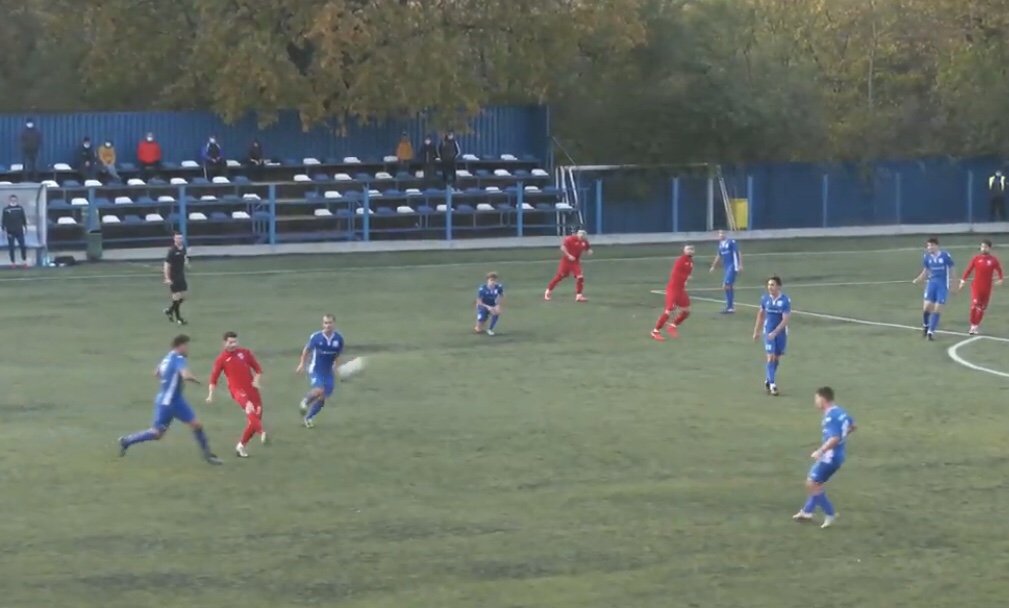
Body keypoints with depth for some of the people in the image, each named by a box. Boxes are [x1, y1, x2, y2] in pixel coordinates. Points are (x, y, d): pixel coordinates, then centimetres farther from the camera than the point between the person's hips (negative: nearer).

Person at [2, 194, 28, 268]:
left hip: (19, 231, 1)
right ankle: (13, 262, 14)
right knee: (11, 247, 4)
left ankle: (24, 261, 13)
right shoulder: (6, 209, -3)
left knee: (23, 246, 0)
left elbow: (24, 218, 9)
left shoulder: (20, 208, 1)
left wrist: (25, 227, 12)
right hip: (10, 232, -1)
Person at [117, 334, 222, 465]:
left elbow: (157, 373, 21)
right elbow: (186, 376, -39)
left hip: (176, 400, 9)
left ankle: (207, 454, 10)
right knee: (157, 433, 4)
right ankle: (126, 441, 22)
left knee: (196, 425, 4)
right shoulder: (178, 359, -22)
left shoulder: (168, 358, 5)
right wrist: (194, 379, -19)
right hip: (166, 402, -9)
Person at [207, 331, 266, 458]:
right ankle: (261, 432, -55)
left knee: (253, 421, 4)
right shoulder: (222, 359, 0)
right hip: (238, 390, -5)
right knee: (249, 408, -35)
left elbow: (258, 368, 14)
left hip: (251, 389, 5)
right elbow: (214, 378, 5)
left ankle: (241, 446, 23)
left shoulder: (245, 353, 8)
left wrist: (256, 380, -4)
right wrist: (211, 395, -1)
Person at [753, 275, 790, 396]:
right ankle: (772, 385, -10)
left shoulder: (785, 300, -15)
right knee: (771, 357, -10)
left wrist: (775, 332, -27)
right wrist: (756, 332, 11)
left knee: (777, 358, 12)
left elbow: (785, 320, -18)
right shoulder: (765, 298, -5)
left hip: (781, 333, 0)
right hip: (768, 332, 0)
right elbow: (761, 315, 9)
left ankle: (768, 380, 32)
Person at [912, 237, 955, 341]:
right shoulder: (927, 257, 1)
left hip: (943, 285, -2)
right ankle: (925, 326, 20)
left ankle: (931, 331, 6)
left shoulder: (946, 256, -9)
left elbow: (951, 271, 1)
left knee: (937, 310, -3)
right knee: (926, 307, -8)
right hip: (931, 283, 2)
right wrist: (917, 280, -8)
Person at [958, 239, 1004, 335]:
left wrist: (1001, 279, 1)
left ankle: (976, 325, 24)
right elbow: (969, 270, 3)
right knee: (974, 305, -14)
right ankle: (973, 325, -2)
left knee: (982, 308, 9)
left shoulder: (994, 260, -2)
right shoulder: (976, 259, -3)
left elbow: (999, 270, 11)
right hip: (976, 286, -1)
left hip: (987, 288, 1)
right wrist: (963, 281, 2)